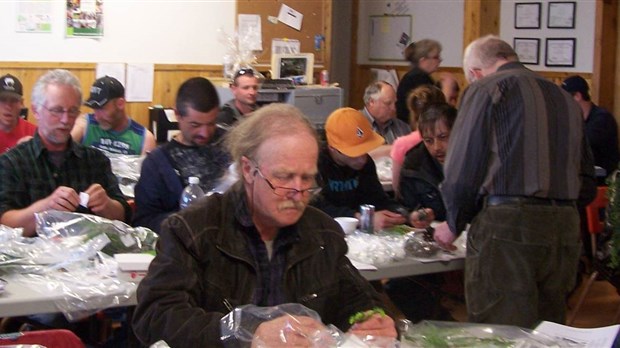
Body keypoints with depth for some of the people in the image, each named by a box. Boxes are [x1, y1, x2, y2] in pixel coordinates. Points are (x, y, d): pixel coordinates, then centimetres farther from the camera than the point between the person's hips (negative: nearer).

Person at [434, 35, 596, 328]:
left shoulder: (486, 89, 1)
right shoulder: (566, 99, 20)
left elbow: (462, 171, -5)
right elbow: (586, 188, 18)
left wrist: (454, 225, 9)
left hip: (506, 227, -6)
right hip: (565, 229, 6)